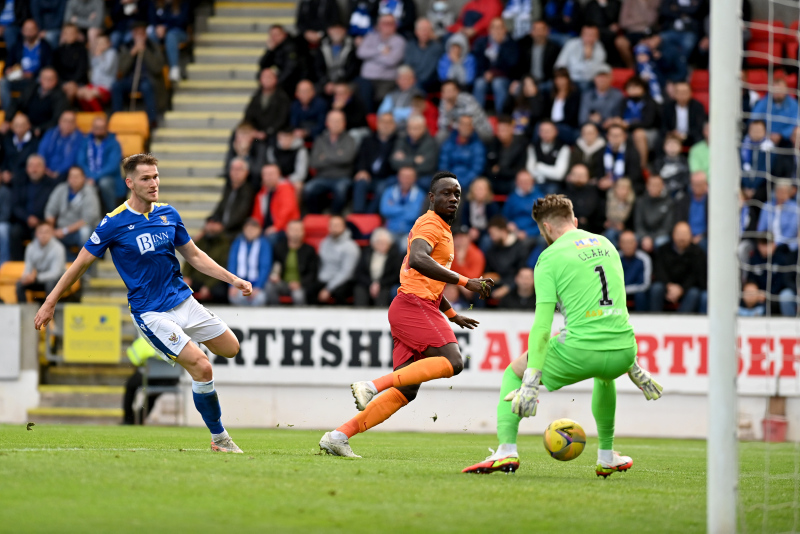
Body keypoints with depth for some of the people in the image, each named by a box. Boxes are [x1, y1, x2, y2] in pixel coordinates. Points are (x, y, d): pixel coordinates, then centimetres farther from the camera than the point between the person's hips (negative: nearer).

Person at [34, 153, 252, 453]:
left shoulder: (168, 214, 2)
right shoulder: (114, 223, -14)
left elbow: (195, 256, 14)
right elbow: (82, 263, -6)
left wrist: (233, 280, 7)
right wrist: (50, 303, -4)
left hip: (182, 300, 6)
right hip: (150, 313, -6)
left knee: (230, 348, 10)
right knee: (202, 369, -17)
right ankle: (219, 438, -2)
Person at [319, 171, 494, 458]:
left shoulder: (441, 228, 27)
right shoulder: (430, 224, -5)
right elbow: (418, 261, -26)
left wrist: (452, 315, 42)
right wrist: (465, 281, -28)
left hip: (420, 309, 10)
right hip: (414, 305, -10)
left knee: (406, 391, 3)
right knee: (452, 361, -25)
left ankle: (338, 436, 1)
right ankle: (373, 385, -27)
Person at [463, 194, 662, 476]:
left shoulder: (550, 258, -1)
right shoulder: (605, 244, 18)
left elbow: (542, 325, -9)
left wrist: (530, 381, -10)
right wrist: (632, 367, 33)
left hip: (582, 352, -5)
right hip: (623, 351, 5)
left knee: (513, 373, 17)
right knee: (604, 375, 42)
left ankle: (506, 451, 2)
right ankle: (606, 457, 41)